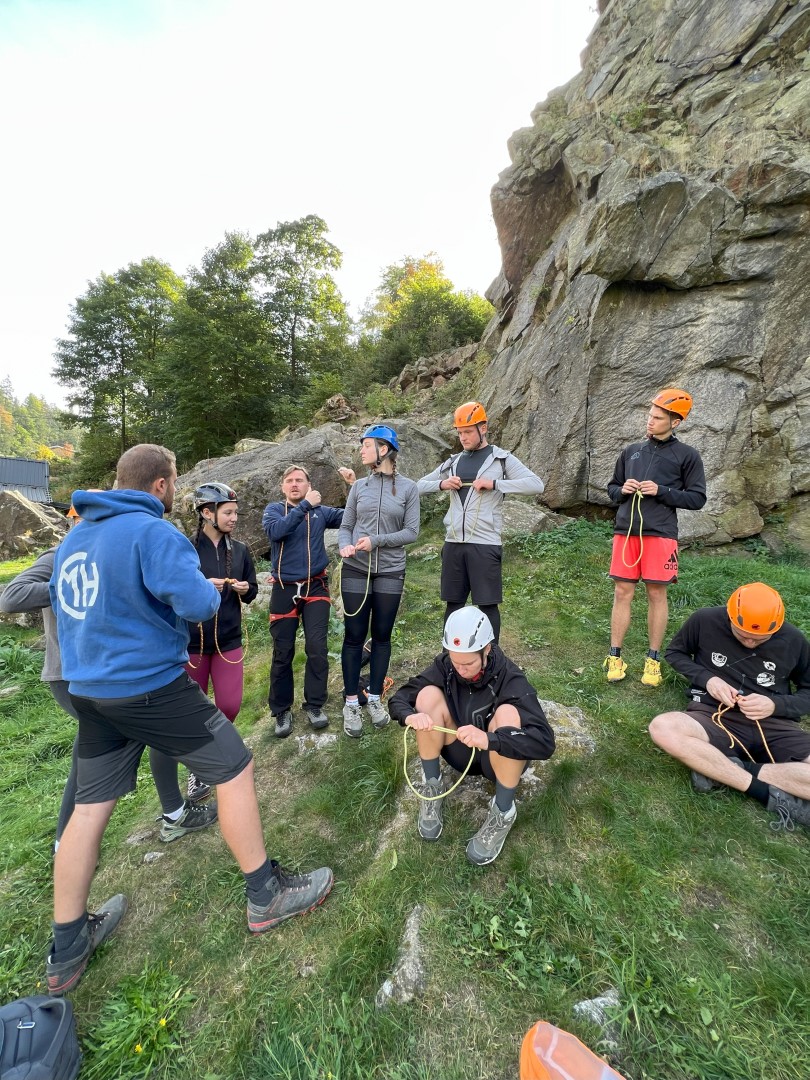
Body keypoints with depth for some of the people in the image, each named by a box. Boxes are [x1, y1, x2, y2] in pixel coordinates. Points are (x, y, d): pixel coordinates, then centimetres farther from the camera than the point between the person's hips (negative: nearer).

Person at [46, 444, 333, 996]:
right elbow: (198, 604, -26)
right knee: (235, 768, 4)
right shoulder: (153, 531, -18)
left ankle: (66, 953, 36)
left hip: (89, 689, 9)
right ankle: (267, 896, 19)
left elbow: (64, 603, 22)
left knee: (90, 807, 19)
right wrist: (212, 586, -4)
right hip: (151, 686, -8)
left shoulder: (74, 537, 11)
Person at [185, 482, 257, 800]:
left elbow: (252, 594, 11)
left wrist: (245, 589, -11)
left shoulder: (240, 550, 4)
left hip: (229, 640, 3)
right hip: (190, 641, -3)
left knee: (230, 706, 2)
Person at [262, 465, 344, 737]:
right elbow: (276, 531, -20)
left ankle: (314, 705, 13)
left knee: (317, 647, -6)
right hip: (284, 589, 0)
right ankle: (282, 710, 23)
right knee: (282, 653, 6)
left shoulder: (321, 511, 5)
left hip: (315, 587, 0)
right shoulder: (274, 509, 1)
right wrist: (305, 505, -22)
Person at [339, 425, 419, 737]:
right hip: (355, 571, 1)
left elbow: (412, 531, -5)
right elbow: (345, 526, 5)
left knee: (381, 636, 10)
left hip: (390, 572, -1)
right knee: (354, 636, 5)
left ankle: (375, 698, 27)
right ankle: (351, 703, 20)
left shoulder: (408, 487, -1)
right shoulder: (359, 486, 4)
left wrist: (376, 541, -16)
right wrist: (345, 545, -16)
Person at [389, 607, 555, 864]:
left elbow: (545, 742, -36)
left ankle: (502, 813, -15)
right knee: (428, 695, -23)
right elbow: (398, 698, -13)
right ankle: (433, 786, -5)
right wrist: (410, 715, -38)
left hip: (499, 759, -3)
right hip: (459, 753, 3)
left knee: (508, 713, -34)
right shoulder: (444, 665, -17)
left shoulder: (510, 678, -27)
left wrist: (489, 740, -52)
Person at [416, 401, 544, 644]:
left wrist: (494, 484, -17)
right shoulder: (453, 462, 15)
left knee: (488, 604, 2)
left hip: (484, 544, -4)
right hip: (453, 543, 5)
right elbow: (419, 486, 19)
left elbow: (536, 485, -9)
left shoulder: (501, 459, 2)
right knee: (453, 603, 12)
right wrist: (441, 484, -2)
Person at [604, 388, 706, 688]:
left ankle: (654, 660, 18)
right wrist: (622, 490, -3)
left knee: (656, 594, 4)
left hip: (660, 534, -2)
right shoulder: (631, 451, 13)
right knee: (622, 593, 4)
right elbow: (612, 488, 19)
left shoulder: (687, 455, 3)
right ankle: (615, 657, 13)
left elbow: (697, 498, 0)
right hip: (625, 531, 3)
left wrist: (661, 491, -12)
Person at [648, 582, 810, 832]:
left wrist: (776, 705, -9)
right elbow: (675, 652, 10)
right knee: (662, 727, -36)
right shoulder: (705, 621, -5)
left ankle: (722, 772, -20)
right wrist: (706, 678, -8)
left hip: (773, 725, 2)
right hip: (714, 717, -1)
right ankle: (765, 790, -25)